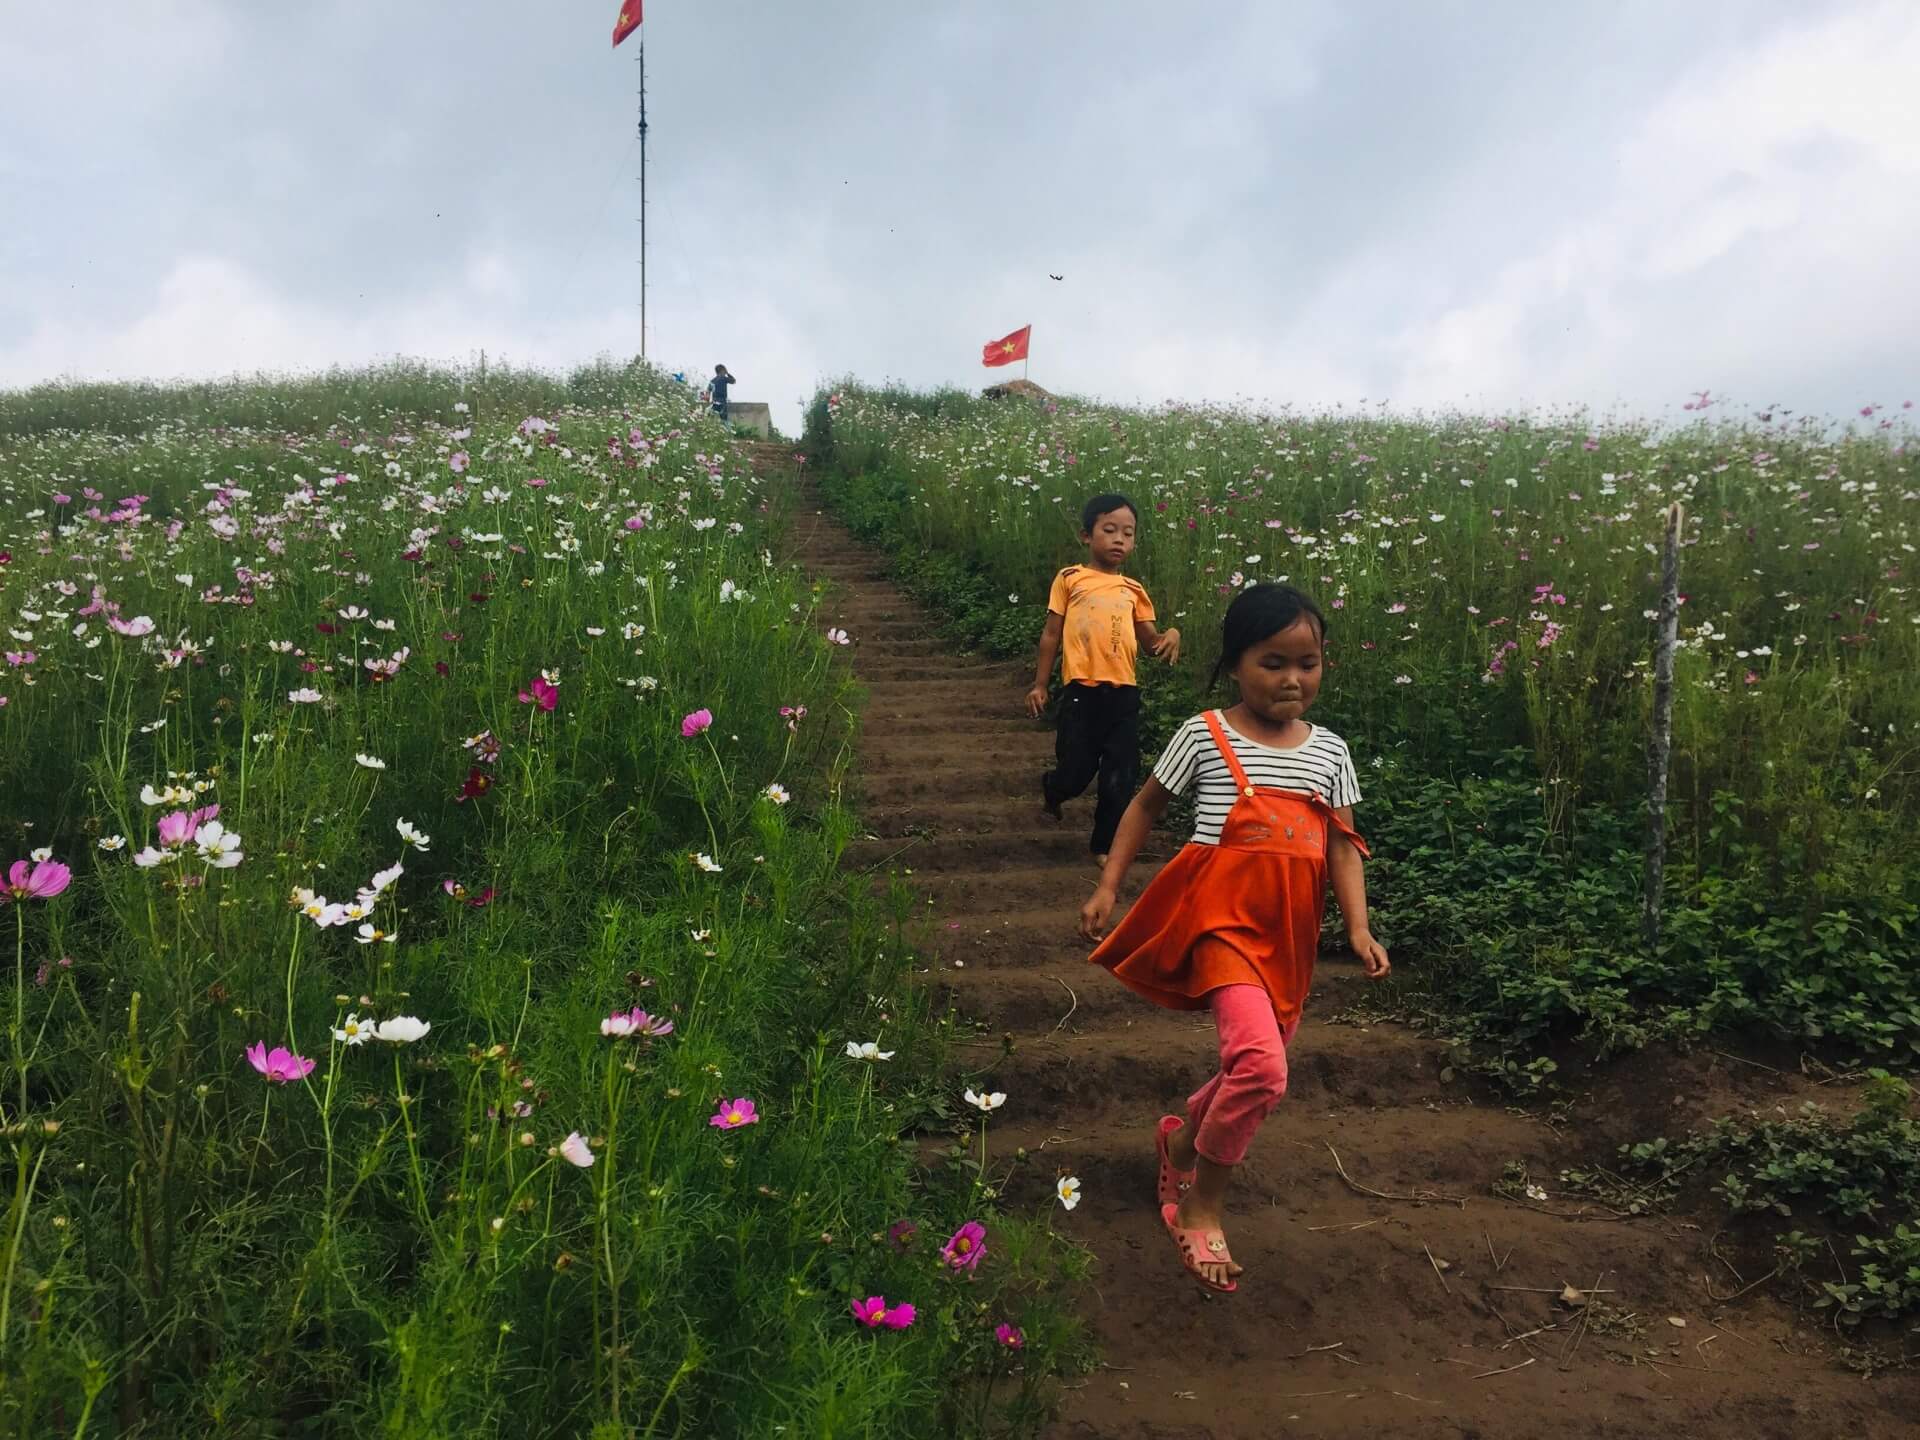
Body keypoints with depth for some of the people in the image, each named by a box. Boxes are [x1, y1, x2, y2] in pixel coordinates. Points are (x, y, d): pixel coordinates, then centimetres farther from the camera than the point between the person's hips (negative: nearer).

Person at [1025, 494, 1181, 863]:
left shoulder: (1133, 590, 11)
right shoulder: (1070, 579, 2)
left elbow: (1149, 640, 12)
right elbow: (1051, 634, 5)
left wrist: (1171, 635, -11)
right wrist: (1039, 685, 4)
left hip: (1124, 691, 3)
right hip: (1083, 689, -3)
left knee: (1120, 776, 4)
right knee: (1077, 771, 3)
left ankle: (1106, 844, 20)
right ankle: (1051, 789, 38)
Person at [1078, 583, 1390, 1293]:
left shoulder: (1328, 749, 7)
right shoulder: (1204, 735, -4)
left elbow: (1343, 844, 5)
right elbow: (1146, 807, 6)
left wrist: (1359, 927, -8)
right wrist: (1108, 887, 2)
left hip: (1288, 930, 6)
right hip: (1221, 916, -6)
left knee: (1262, 1068, 14)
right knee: (1260, 1064, -22)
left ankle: (1183, 1138, 46)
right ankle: (1202, 1204, 0)